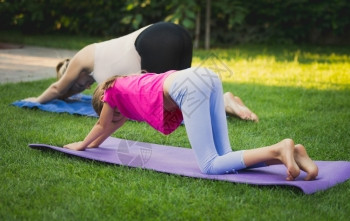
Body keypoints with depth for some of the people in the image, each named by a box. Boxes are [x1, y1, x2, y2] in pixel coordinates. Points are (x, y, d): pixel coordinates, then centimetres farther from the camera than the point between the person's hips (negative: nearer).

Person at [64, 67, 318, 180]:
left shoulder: (113, 88, 24)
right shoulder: (130, 87, 42)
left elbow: (102, 126, 39)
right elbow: (116, 124, 60)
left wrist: (82, 145, 57)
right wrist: (94, 144, 73)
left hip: (188, 86, -8)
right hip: (208, 76, 8)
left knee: (211, 166, -12)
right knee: (223, 159, 5)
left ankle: (278, 150, -31)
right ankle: (290, 152, -14)